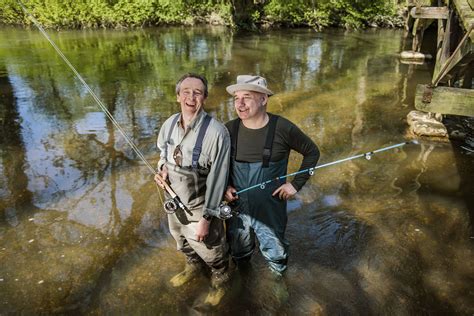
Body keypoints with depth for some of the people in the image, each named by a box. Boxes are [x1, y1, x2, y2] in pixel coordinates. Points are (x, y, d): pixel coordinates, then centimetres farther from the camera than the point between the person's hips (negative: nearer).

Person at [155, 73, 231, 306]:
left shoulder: (216, 132, -27)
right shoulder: (169, 124, -8)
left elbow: (217, 179, -22)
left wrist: (206, 218, -18)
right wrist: (162, 168, -9)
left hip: (200, 207, -6)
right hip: (174, 201, 6)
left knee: (210, 250, 16)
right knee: (183, 241, 31)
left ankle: (220, 280, 48)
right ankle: (193, 267, 62)